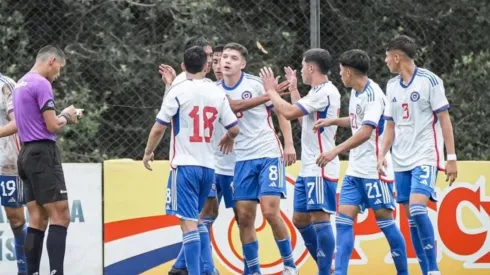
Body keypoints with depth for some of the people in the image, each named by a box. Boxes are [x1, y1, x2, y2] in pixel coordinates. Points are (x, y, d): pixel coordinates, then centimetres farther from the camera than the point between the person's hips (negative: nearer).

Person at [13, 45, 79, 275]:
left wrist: (62, 116, 15)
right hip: (43, 153, -9)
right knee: (60, 216, -11)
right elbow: (53, 126, -13)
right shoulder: (42, 84, -11)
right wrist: (66, 117, 6)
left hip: (26, 154, 9)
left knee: (37, 220, 7)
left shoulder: (20, 84, 17)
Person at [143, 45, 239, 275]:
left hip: (185, 164, -5)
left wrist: (148, 152, 9)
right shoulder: (217, 93, 4)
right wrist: (227, 139, 31)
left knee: (188, 222, -8)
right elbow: (234, 129, 8)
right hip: (208, 166, 5)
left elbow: (159, 127, -7)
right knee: (197, 219, 21)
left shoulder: (178, 91, -8)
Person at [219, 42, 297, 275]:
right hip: (242, 160, 4)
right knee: (244, 218, 0)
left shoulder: (256, 84, -7)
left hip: (269, 155, -4)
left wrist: (289, 144, -7)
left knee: (270, 212, -12)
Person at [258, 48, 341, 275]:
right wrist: (293, 90, 28)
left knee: (319, 218, -11)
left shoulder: (325, 92, -14)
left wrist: (271, 90, -7)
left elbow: (289, 112, -20)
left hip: (321, 169, -10)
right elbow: (302, 118, 31)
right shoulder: (318, 92, 16)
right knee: (300, 219, 12)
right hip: (308, 168, 10)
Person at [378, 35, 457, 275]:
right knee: (411, 218, 3)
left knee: (417, 209, -22)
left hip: (426, 158, -7)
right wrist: (382, 154, 3)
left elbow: (444, 120, -7)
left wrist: (451, 158, -10)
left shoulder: (429, 81, -7)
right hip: (401, 162, 7)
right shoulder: (392, 86, 11)